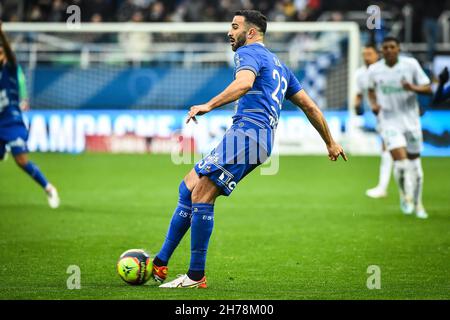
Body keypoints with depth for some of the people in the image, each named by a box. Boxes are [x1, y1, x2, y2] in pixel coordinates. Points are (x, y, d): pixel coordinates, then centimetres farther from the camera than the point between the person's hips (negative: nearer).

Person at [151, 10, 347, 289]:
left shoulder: (248, 52, 1)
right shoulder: (278, 64, 29)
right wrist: (331, 143, 36)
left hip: (247, 132, -10)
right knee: (189, 187, 9)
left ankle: (196, 276, -14)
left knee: (201, 197, -13)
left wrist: (209, 105, -31)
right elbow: (309, 105, 31)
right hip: (258, 140, 10)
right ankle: (160, 264, 6)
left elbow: (245, 82, -23)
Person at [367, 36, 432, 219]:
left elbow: (428, 88, -4)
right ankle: (405, 196, 9)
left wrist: (413, 88, -23)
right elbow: (371, 90, 18)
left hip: (411, 120, 1)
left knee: (415, 163, 9)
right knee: (400, 161, -18)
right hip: (389, 122, -1)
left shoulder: (411, 64, -5)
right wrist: (374, 104, -1)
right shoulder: (374, 70, -2)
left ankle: (417, 204, 27)